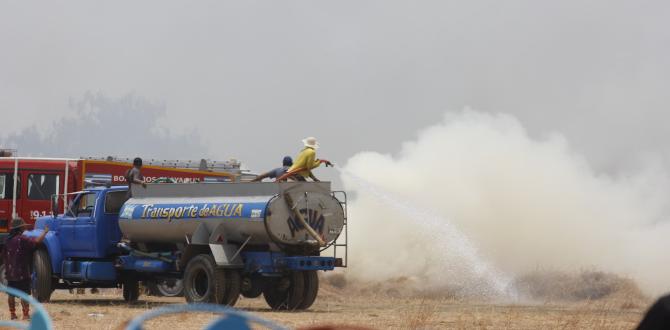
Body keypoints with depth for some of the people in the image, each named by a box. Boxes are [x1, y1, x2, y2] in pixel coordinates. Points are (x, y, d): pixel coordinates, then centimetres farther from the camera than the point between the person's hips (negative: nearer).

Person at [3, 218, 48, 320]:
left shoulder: (8, 240, 9)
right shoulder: (21, 239, -13)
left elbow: (4, 256, 14)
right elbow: (36, 242, -22)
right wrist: (45, 232, -8)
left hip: (10, 272, 7)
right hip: (22, 272, -7)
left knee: (11, 294, 10)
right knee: (25, 294, -5)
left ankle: (12, 314, 14)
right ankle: (26, 314, -8)